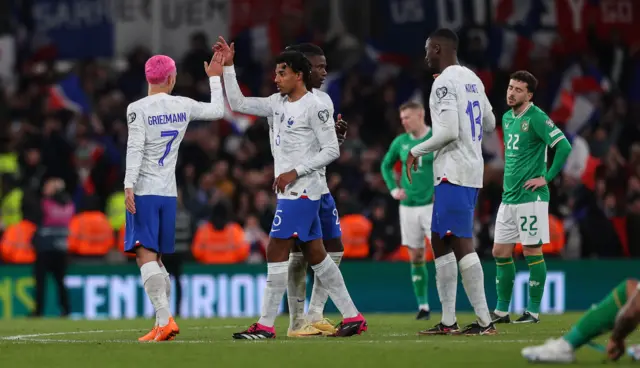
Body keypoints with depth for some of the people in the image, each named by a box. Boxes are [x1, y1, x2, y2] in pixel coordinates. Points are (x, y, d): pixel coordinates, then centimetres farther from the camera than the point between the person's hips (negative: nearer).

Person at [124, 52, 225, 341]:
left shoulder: (137, 109, -7)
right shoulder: (183, 106, 6)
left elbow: (135, 149, -15)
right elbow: (218, 111, 22)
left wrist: (129, 186, -17)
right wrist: (214, 78, 34)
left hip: (143, 191, -5)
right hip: (168, 193, 5)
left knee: (146, 256, -10)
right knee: (155, 259, 16)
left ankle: (165, 320, -24)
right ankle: (162, 325, 13)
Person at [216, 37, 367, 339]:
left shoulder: (314, 107, -12)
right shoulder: (278, 102, 12)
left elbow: (331, 150, -13)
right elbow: (238, 104, 15)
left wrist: (295, 172, -17)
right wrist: (228, 67, 8)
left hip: (301, 191, -9)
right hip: (289, 191, 9)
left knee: (276, 251, -9)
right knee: (316, 255, 9)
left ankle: (266, 325, -7)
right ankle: (352, 317, 13)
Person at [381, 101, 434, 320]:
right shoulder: (400, 142, 6)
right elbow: (386, 165, 21)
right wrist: (393, 189, 8)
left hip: (432, 205, -4)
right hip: (408, 206, 4)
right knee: (416, 257, 6)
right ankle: (423, 306, 13)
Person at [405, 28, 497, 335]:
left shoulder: (444, 83, -14)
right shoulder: (472, 79, 15)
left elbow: (449, 132, -21)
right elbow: (489, 124, 22)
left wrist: (417, 151, -8)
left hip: (453, 173, -10)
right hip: (472, 171, 10)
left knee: (461, 244, -10)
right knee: (440, 242, 14)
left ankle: (485, 321, -13)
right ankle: (448, 321, 13)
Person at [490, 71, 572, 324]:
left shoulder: (536, 118, -11)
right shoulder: (507, 118, 13)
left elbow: (564, 147, -18)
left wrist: (547, 178, -15)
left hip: (530, 197, -8)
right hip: (508, 197, 8)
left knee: (532, 252, -3)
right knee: (500, 252, 7)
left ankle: (533, 311, 3)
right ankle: (501, 311, 13)